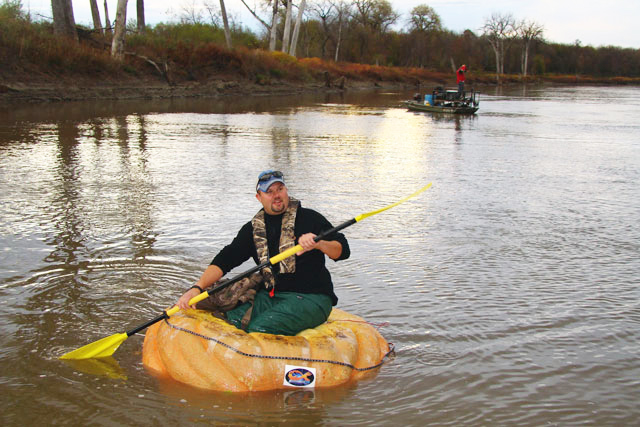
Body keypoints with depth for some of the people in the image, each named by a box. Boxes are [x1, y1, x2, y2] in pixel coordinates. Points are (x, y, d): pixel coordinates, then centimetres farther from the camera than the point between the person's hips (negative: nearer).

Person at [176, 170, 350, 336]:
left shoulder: (309, 218, 2)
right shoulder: (253, 228, 13)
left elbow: (343, 250, -3)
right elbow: (225, 260, 6)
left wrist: (318, 244, -25)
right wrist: (197, 288, -9)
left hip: (311, 298, -5)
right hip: (270, 296, 5)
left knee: (258, 329, -28)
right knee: (231, 318, -22)